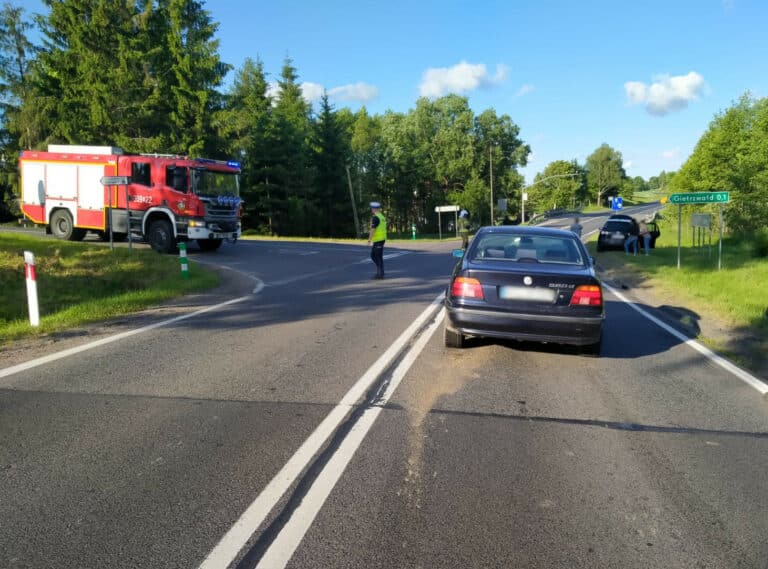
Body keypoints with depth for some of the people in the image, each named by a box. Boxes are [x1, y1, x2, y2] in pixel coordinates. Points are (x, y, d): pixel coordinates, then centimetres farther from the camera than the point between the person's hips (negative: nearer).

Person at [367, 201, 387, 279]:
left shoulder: (375, 217, -15)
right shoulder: (382, 217, 15)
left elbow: (373, 229, -19)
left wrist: (369, 240, -17)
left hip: (377, 240, -9)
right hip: (382, 239, 9)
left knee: (379, 257, -4)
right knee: (373, 255, 14)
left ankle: (381, 274, 0)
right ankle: (380, 271, 14)